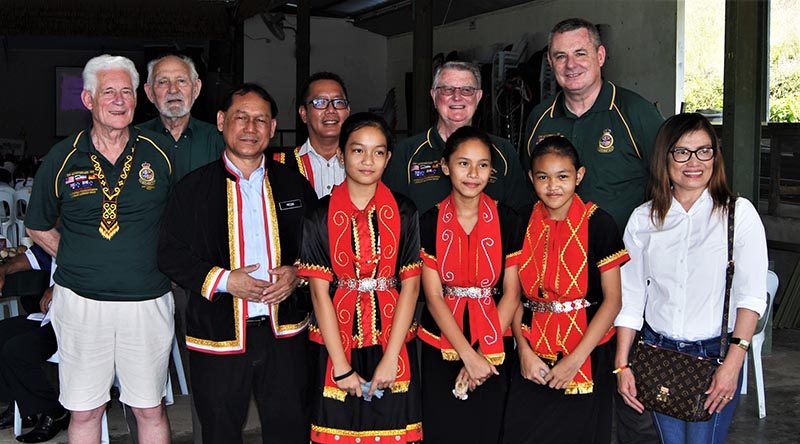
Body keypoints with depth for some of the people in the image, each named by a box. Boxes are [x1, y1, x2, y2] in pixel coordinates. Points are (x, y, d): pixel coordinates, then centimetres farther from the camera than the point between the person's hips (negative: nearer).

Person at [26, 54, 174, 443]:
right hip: (80, 302, 0)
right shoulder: (62, 159, 1)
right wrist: (82, 263, 6)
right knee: (84, 412, 10)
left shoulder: (159, 154, 1)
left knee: (150, 410, 9)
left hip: (147, 301, 0)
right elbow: (39, 227, 13)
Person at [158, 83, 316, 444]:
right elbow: (171, 255, -4)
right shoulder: (194, 187, -2)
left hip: (284, 333, 2)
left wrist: (297, 274, -7)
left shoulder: (294, 184, 7)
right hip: (218, 335, -2)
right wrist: (224, 281, -15)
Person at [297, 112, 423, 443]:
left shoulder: (403, 212, 1)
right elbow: (320, 292, -6)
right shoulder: (321, 216, -2)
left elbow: (410, 286, -3)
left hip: (392, 340, 1)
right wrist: (341, 366, -11)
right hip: (337, 343, -1)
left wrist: (390, 358, -10)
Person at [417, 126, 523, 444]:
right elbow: (433, 296, -6)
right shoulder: (429, 223, -3)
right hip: (441, 346, 0)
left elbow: (511, 294, -3)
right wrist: (468, 355, -13)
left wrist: (483, 353, -9)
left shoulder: (508, 221, -2)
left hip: (494, 350, 0)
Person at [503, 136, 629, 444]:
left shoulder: (598, 224, -8)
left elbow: (612, 300, -9)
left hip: (588, 358, -3)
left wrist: (575, 360, -13)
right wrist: (524, 350, -7)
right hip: (532, 354, 3)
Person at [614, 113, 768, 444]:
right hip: (656, 351, 2)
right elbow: (630, 296, 3)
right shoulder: (643, 219, 3)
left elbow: (752, 294, -9)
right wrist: (622, 365, 0)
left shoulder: (739, 212, -5)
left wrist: (733, 362, -16)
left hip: (716, 354, -2)